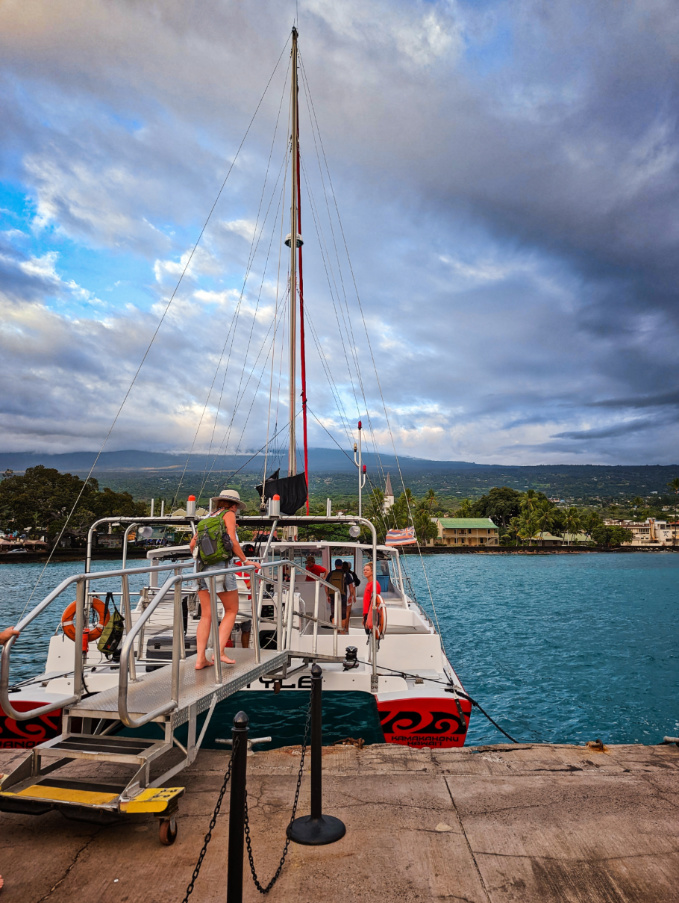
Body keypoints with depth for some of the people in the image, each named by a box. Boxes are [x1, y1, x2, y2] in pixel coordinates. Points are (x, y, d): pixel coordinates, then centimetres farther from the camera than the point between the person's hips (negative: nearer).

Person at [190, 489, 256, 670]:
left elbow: (193, 544, 15)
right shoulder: (228, 515, 0)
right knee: (231, 611, 10)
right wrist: (245, 560, -4)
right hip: (221, 569, -6)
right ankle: (219, 651, 0)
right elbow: (232, 541, -12)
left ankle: (200, 658, 4)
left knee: (206, 616, 9)